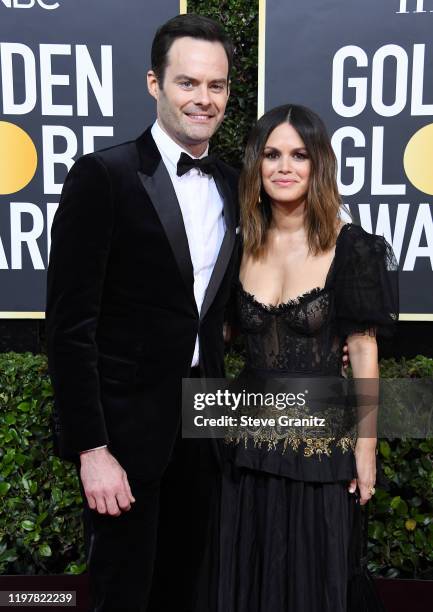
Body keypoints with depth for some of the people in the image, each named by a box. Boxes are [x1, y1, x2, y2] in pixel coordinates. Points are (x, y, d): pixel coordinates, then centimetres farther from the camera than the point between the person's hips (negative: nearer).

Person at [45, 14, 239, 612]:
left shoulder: (232, 185, 7)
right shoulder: (102, 175, -12)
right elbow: (69, 323, -14)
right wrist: (91, 449, -16)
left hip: (202, 426, 6)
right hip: (126, 429, -5)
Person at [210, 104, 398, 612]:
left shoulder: (350, 247, -9)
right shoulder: (241, 246, 3)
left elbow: (363, 350, -7)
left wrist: (366, 445, -6)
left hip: (321, 441, -3)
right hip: (249, 441, 4)